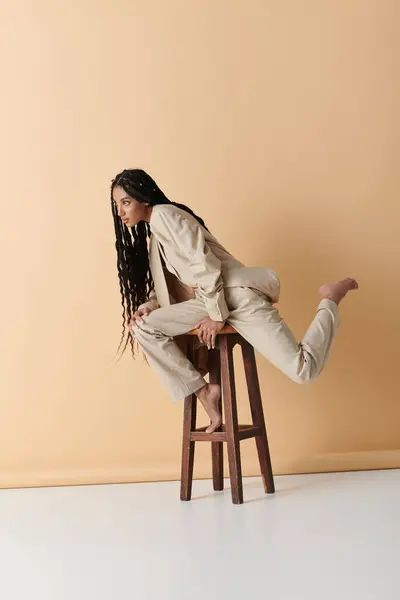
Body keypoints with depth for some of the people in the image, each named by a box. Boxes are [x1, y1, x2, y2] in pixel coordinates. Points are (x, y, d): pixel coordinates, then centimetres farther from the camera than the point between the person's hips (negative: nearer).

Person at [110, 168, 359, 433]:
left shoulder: (163, 214, -9)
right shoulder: (150, 236, 21)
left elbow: (203, 262, -17)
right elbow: (164, 285, 21)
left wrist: (217, 315, -16)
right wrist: (144, 308, 2)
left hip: (239, 296, -9)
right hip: (210, 300, 9)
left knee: (303, 372, -20)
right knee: (144, 327, -9)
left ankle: (330, 300, 6)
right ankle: (204, 391, -6)